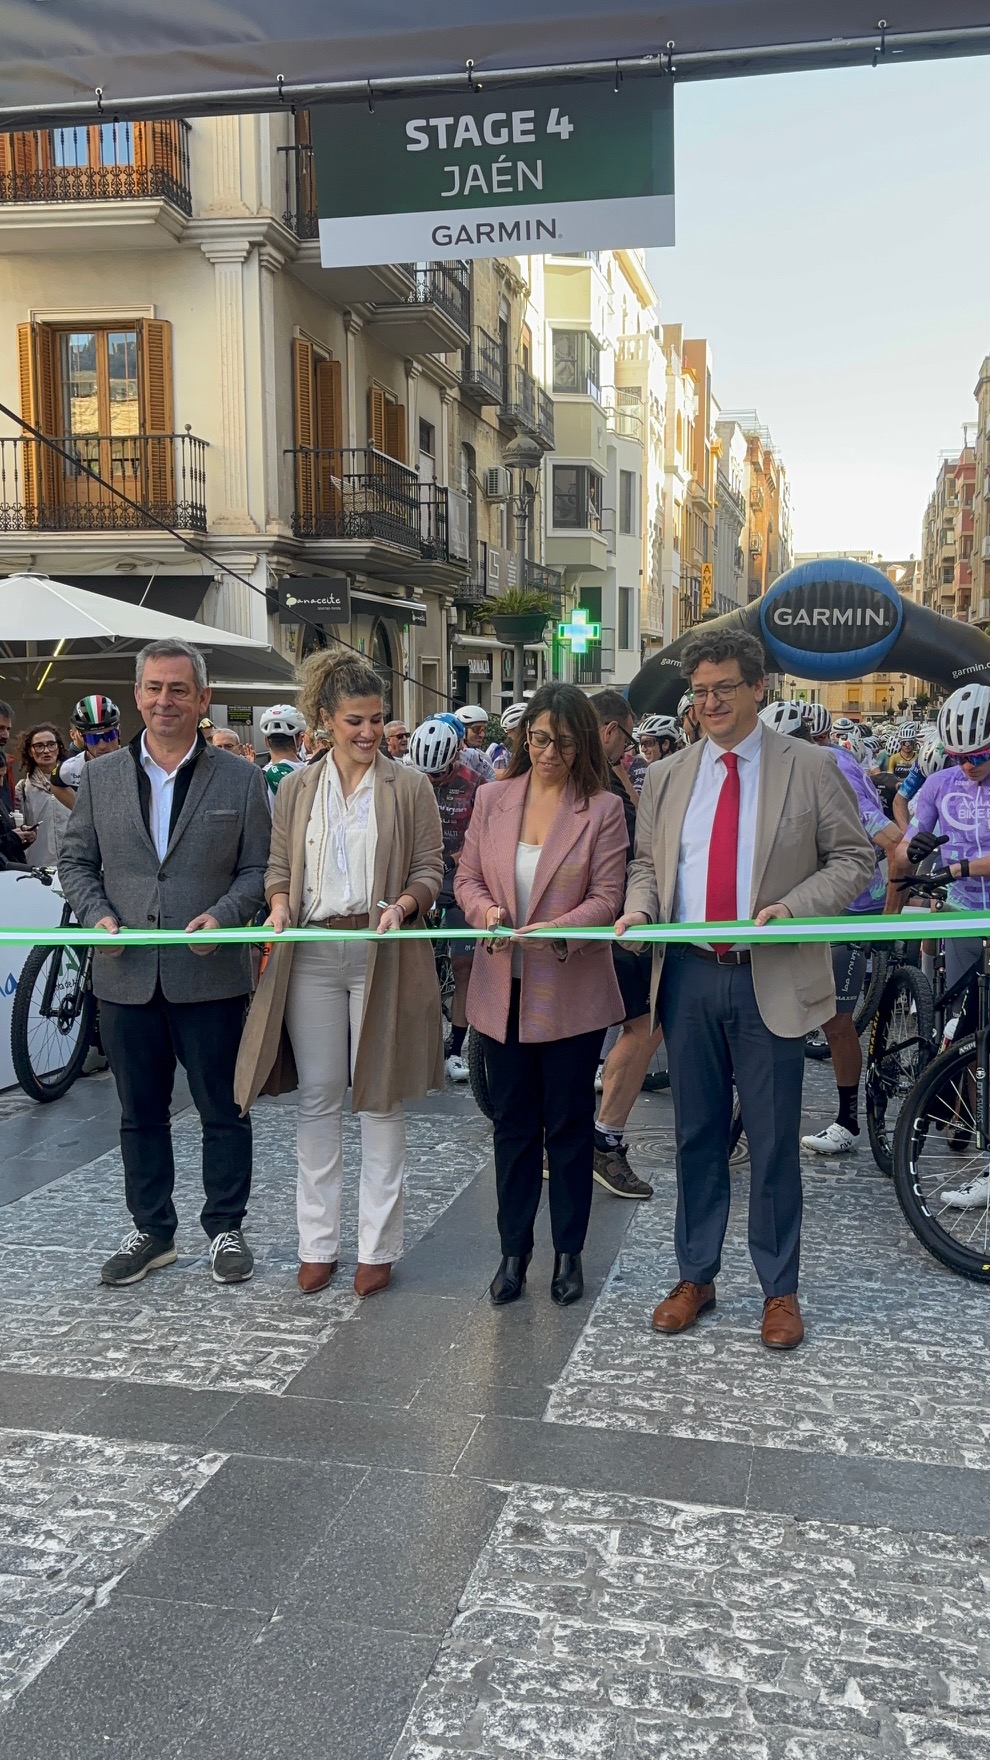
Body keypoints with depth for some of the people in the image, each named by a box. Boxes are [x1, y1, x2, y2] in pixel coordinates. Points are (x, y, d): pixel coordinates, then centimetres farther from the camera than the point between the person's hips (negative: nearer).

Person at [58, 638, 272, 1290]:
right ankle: (152, 1230, 28)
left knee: (223, 1109, 8)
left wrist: (222, 916, -15)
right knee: (140, 1112, 13)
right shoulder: (100, 777, 7)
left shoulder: (241, 779, 1)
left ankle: (225, 1228, 24)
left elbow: (258, 868, 2)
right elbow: (76, 862, 11)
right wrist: (97, 915, -6)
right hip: (127, 977, 2)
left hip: (210, 974, -2)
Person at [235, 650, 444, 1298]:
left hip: (384, 954, -2)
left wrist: (402, 904, -18)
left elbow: (431, 868, 2)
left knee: (381, 1096, 3)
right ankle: (318, 1242, 17)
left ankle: (378, 1246, 13)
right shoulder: (296, 789, 9)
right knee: (318, 1097, 6)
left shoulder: (409, 786, 2)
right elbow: (280, 867, 12)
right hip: (313, 953, 2)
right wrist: (279, 905, -9)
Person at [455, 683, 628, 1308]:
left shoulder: (603, 808, -5)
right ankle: (514, 1251, 24)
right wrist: (486, 910, -15)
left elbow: (605, 898, -9)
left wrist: (555, 932, -26)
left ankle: (569, 1253, 24)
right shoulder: (493, 799, 5)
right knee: (513, 1123, 12)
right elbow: (467, 877, 6)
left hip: (571, 992, -3)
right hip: (503, 989, 3)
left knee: (569, 1125, 9)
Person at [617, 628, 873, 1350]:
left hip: (772, 977, -3)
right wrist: (639, 907, -3)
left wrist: (792, 906, -16)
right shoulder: (666, 777, 11)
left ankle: (780, 1290, 18)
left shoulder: (811, 769, 0)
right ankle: (696, 1277, 26)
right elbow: (646, 863, 19)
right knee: (697, 1133, 12)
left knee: (773, 1139, 3)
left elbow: (854, 858, -1)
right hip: (689, 975, 3)